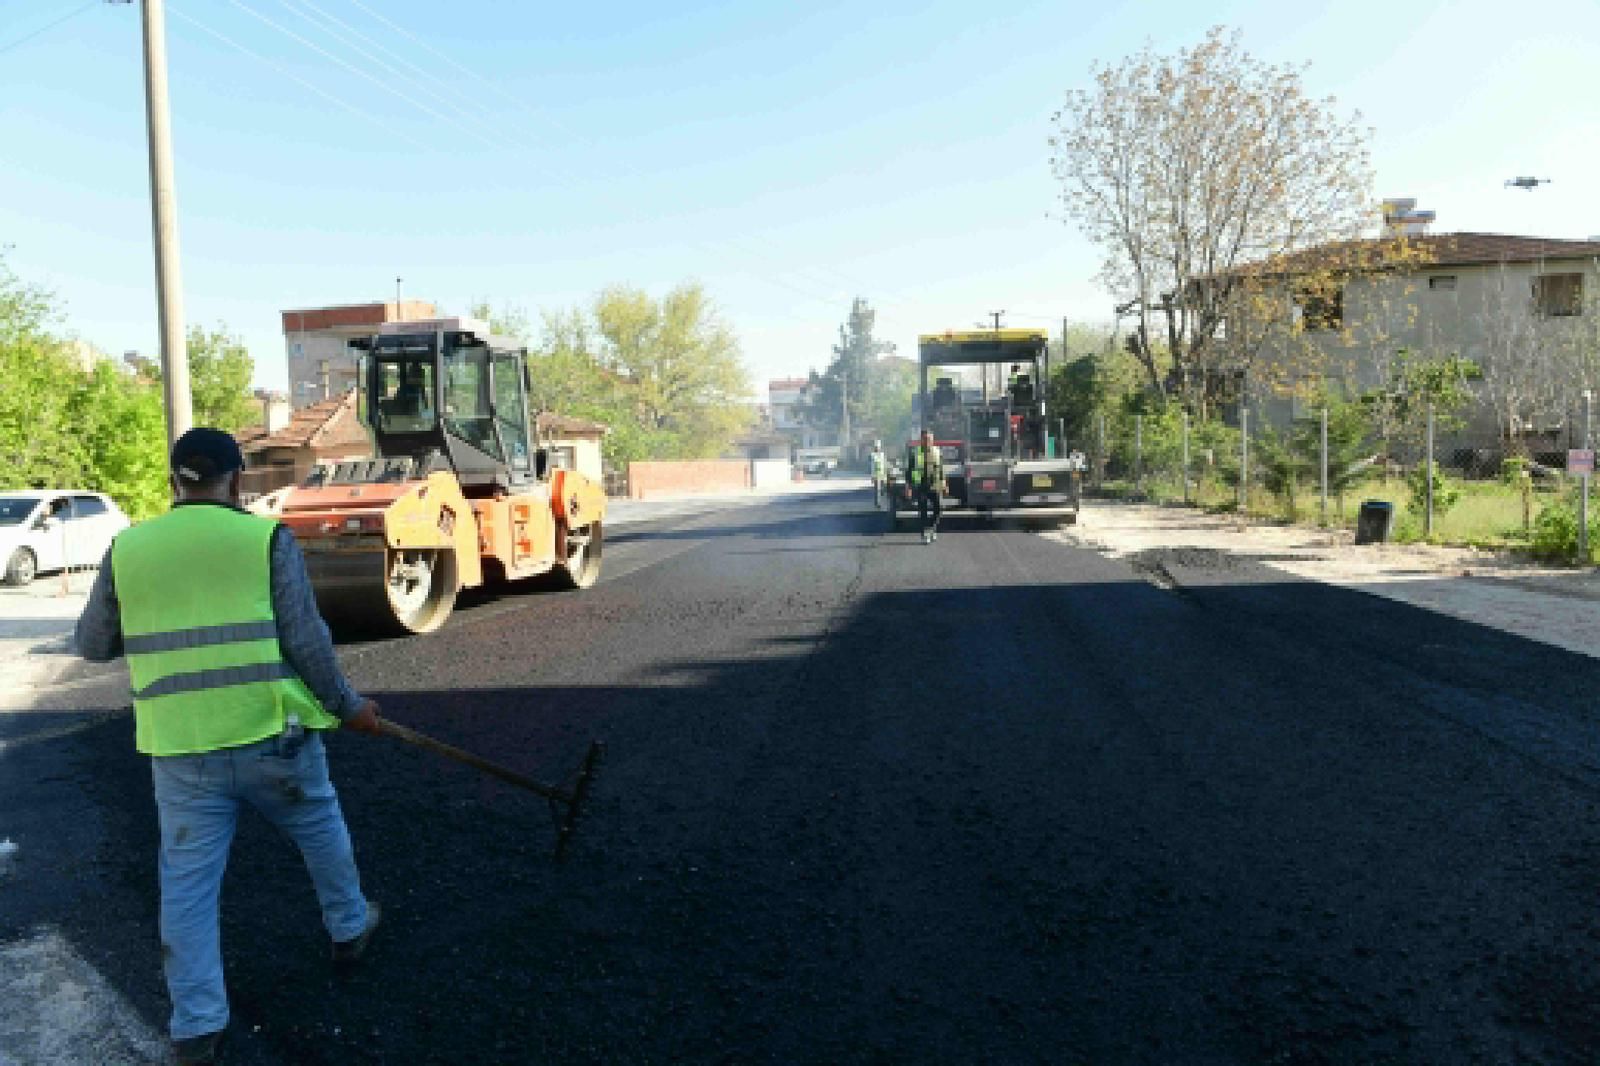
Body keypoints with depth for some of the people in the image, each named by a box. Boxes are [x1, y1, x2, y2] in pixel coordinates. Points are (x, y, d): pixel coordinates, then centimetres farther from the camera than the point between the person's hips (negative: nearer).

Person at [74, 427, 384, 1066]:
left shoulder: (128, 548, 3)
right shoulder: (267, 538, -7)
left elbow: (93, 645, 13)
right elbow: (306, 640, -9)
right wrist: (347, 706, 2)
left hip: (180, 748, 2)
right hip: (272, 734, -2)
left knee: (188, 883, 11)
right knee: (322, 832, 23)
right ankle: (349, 928, 41)